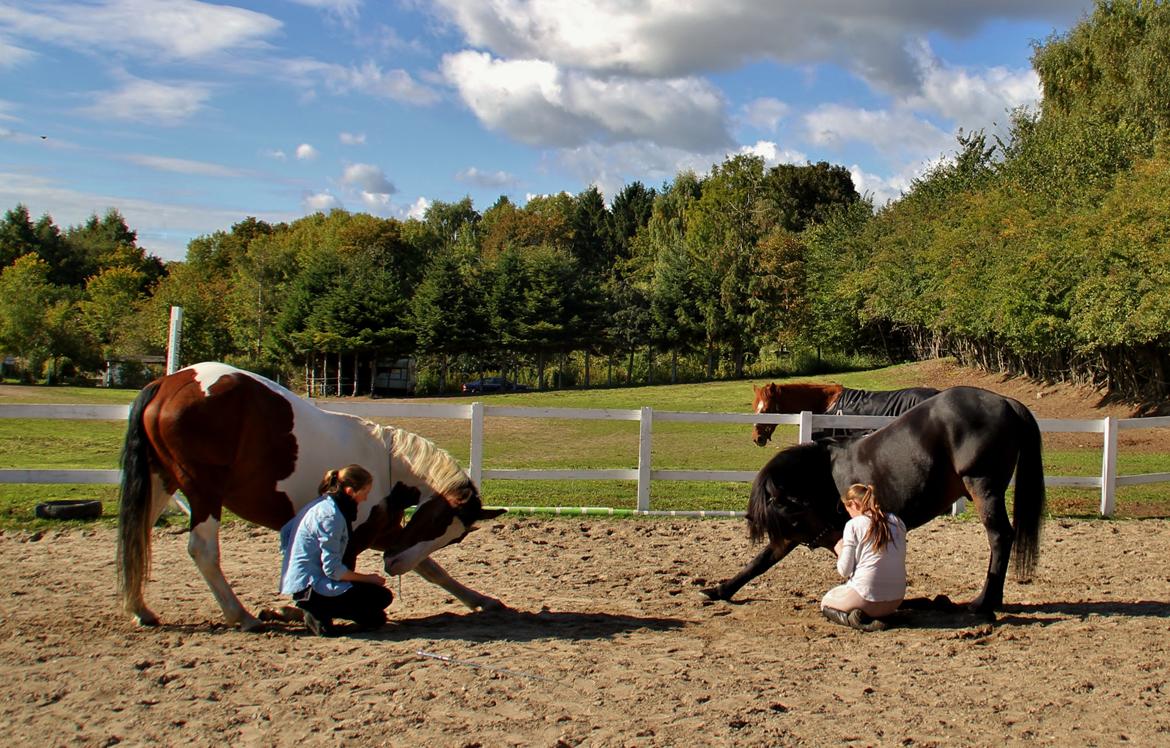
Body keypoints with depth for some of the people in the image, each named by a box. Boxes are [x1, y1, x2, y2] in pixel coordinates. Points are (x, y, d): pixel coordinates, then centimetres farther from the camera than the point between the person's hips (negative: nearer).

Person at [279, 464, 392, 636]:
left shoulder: (319, 504, 9)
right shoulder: (331, 515, -20)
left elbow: (285, 531, 20)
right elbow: (333, 570, -20)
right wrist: (368, 578, -9)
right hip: (309, 587, -10)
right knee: (381, 596, -12)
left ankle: (318, 611, 4)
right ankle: (320, 613, -10)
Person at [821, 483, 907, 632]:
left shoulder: (853, 525, -8)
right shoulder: (897, 522, 6)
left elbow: (845, 571, -8)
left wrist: (840, 551, 13)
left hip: (867, 599, -5)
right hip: (896, 601, 5)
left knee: (826, 603, 23)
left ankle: (853, 619, -4)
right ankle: (878, 615, 8)